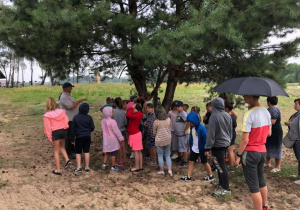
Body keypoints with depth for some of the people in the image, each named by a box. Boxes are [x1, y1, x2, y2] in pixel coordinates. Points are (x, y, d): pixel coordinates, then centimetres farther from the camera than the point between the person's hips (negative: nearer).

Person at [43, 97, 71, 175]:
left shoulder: (47, 115, -8)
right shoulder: (62, 112, -1)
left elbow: (48, 127, -7)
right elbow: (66, 121, 0)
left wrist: (50, 138, -2)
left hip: (55, 132, -3)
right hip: (63, 131, 3)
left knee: (56, 151, 9)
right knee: (61, 146, 29)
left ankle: (58, 170, 14)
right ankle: (67, 159, 7)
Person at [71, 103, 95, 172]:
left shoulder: (76, 117, -6)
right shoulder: (89, 118, -4)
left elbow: (73, 129, -3)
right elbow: (92, 127, 0)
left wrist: (72, 139, 4)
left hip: (79, 137, -2)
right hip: (87, 137, 2)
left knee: (78, 152, 9)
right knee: (86, 152, 9)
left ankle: (78, 167, 5)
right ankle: (87, 167, 13)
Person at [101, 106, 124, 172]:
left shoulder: (103, 121, -1)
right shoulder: (112, 121, -22)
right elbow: (116, 131, -17)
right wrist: (121, 138, -6)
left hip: (106, 140, 6)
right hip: (113, 140, -6)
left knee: (107, 152, 22)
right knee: (113, 154, 5)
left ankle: (104, 164, 23)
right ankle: (113, 167, 13)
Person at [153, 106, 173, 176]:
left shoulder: (156, 122, -16)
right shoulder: (169, 119, -6)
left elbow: (154, 132, -3)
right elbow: (169, 128, 8)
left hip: (159, 140, -3)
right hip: (168, 139, 4)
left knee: (160, 155, 11)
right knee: (167, 155, 14)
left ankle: (161, 170, 18)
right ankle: (169, 170, 9)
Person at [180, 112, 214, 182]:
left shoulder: (201, 128, -25)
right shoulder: (192, 127, -3)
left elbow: (205, 139, -21)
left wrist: (205, 150, -18)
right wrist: (190, 146, 13)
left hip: (201, 150, -6)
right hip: (194, 149, 6)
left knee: (204, 163, 10)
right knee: (191, 162, 8)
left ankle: (211, 176, 28)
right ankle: (188, 177, 18)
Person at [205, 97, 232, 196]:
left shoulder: (214, 116, -20)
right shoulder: (228, 116, 4)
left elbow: (211, 134, -19)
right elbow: (230, 131, 14)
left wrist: (207, 148, -13)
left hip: (217, 145, -8)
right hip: (226, 143, 8)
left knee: (221, 166, -1)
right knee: (221, 165, 20)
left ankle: (226, 189, 4)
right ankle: (221, 183, 32)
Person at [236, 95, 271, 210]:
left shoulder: (249, 114, -21)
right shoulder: (266, 112, 4)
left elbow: (245, 140, -21)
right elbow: (269, 133, 13)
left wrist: (239, 155, -12)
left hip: (250, 152, -8)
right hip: (262, 151, 8)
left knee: (253, 186, 2)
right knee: (261, 180, 24)